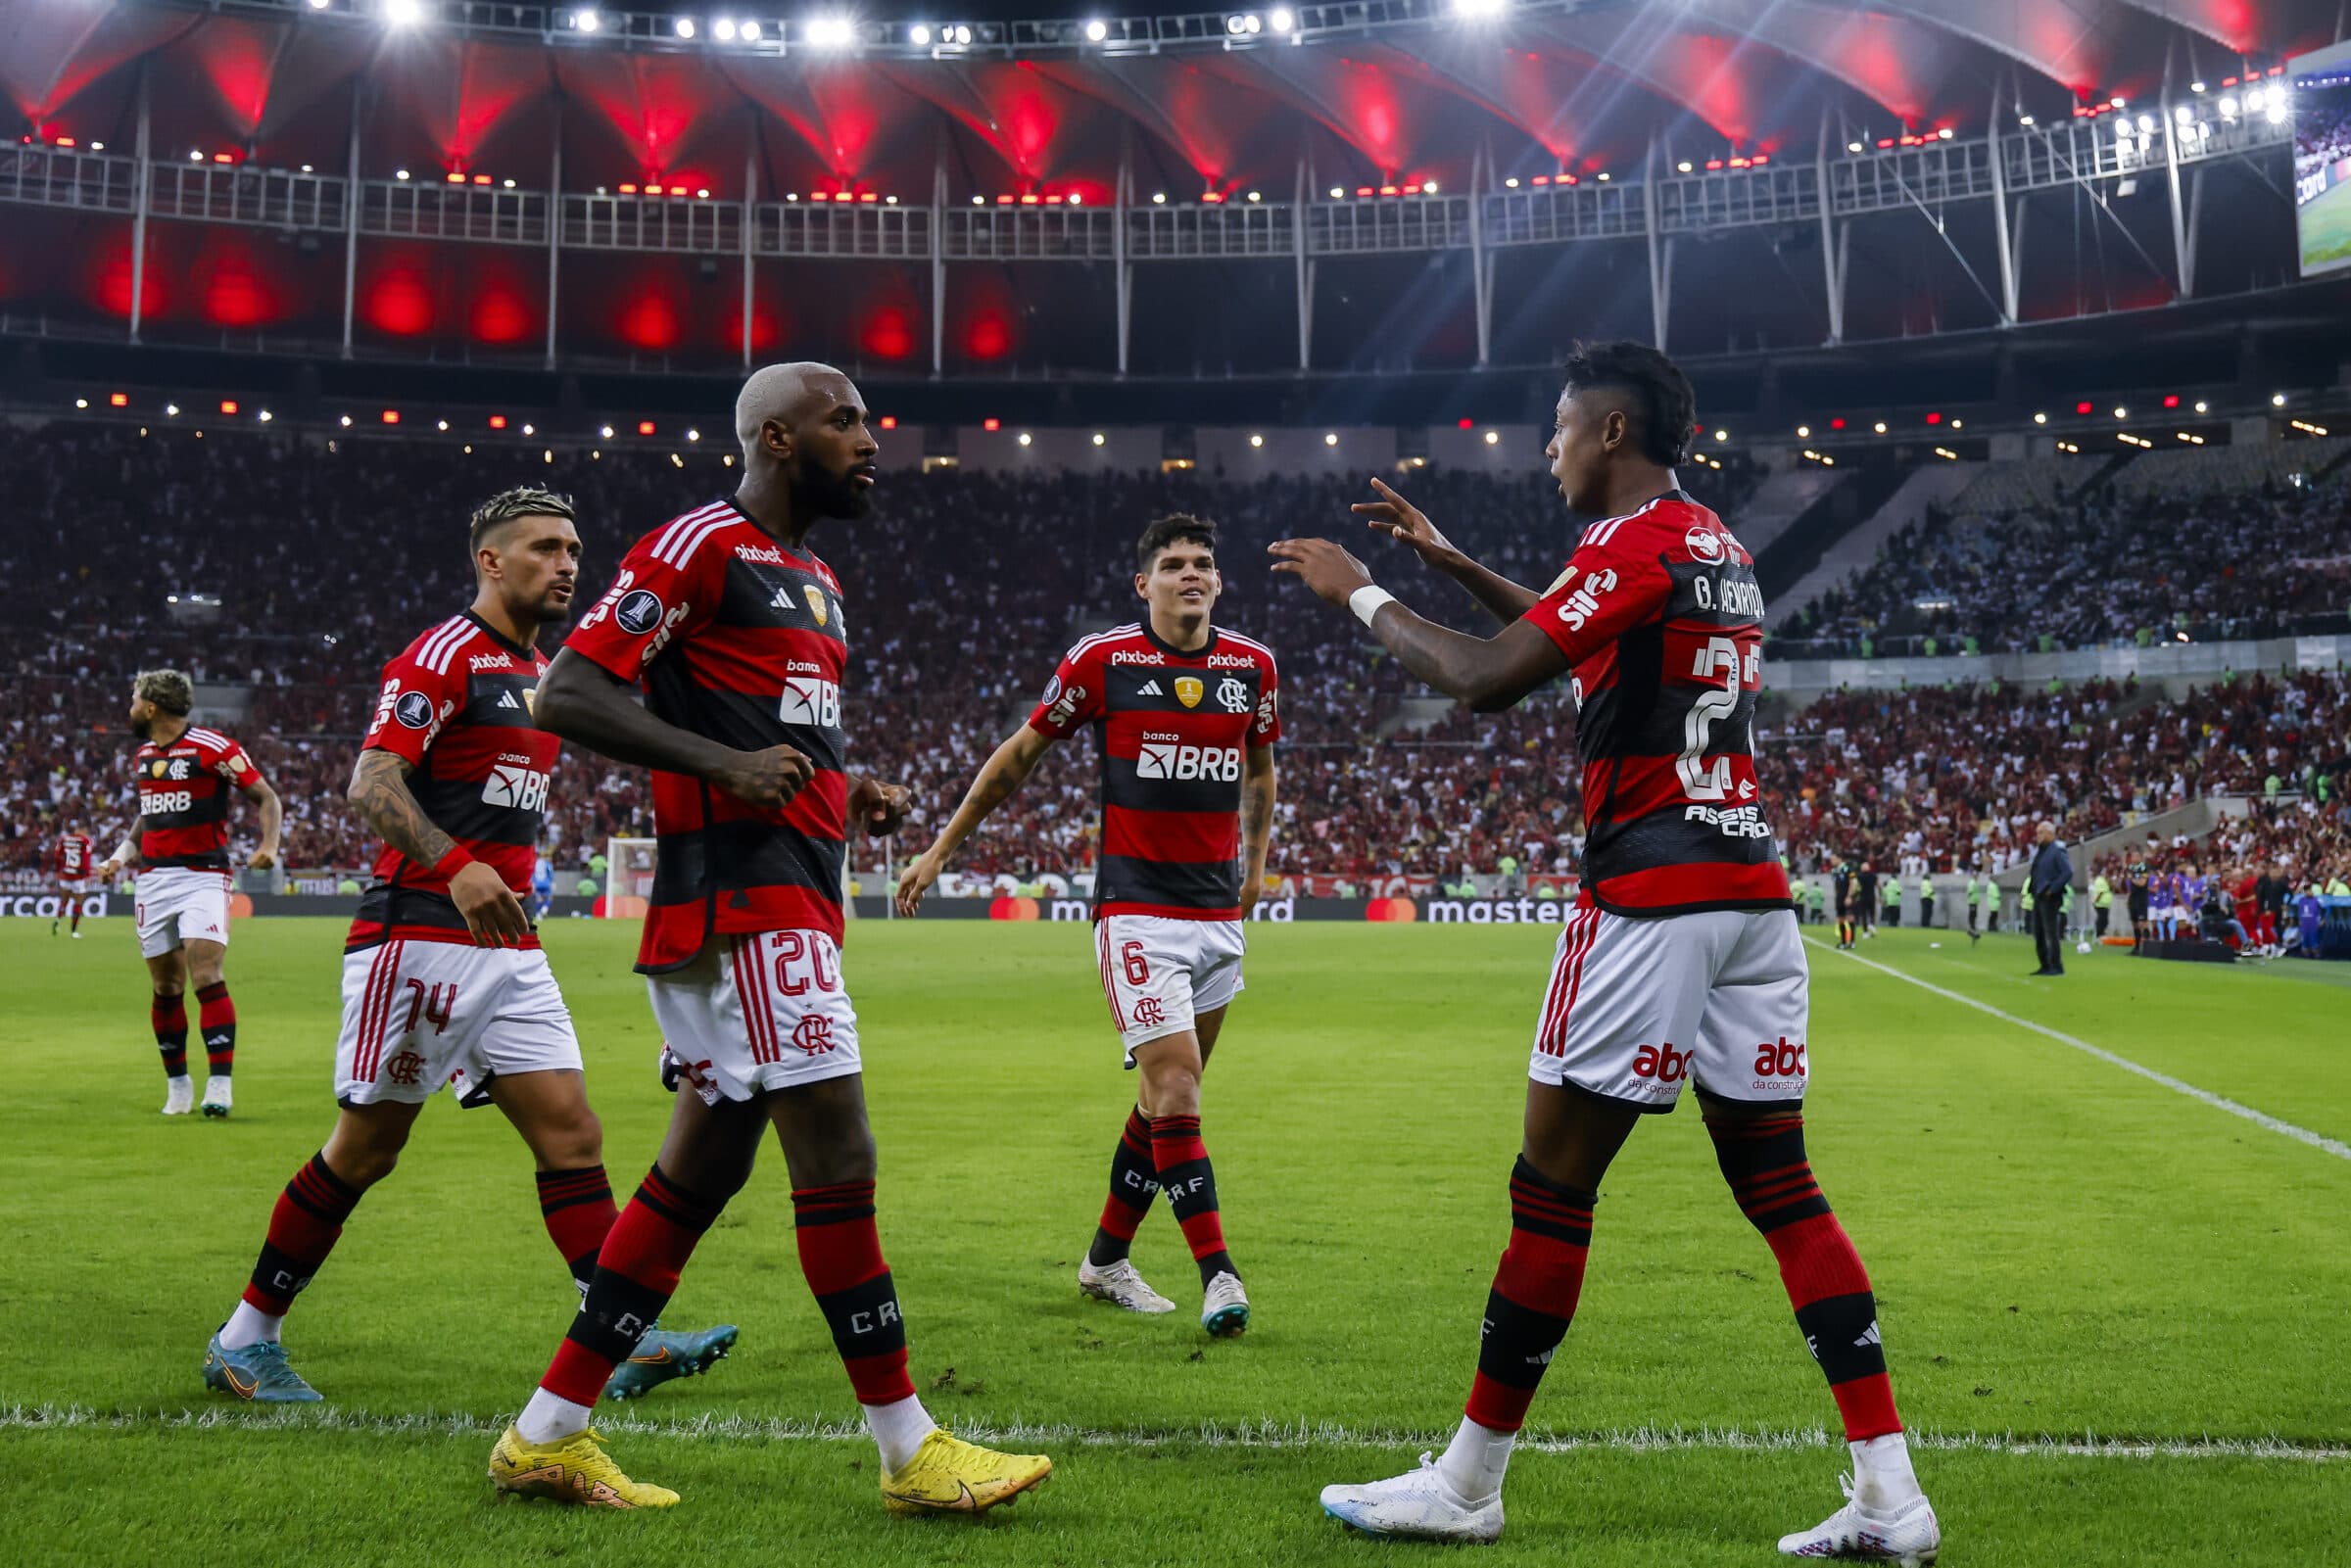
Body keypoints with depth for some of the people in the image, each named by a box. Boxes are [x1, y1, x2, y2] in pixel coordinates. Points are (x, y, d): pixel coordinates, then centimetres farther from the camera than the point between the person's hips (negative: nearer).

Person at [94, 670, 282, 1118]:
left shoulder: (212, 747, -8)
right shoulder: (141, 757, 15)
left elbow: (267, 798, -6)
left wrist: (268, 845, -21)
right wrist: (122, 855, 17)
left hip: (203, 876, -6)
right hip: (153, 880, 6)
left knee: (207, 977, -17)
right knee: (167, 988, 7)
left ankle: (220, 1082, -16)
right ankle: (177, 1084, 18)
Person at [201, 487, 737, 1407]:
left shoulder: (542, 675, 18)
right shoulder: (445, 654, -9)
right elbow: (370, 784, -20)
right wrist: (456, 866, -34)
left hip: (508, 945, 8)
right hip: (420, 934, -8)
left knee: (570, 1133, 0)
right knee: (365, 1148, 0)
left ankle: (625, 1342, -1)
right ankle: (244, 1341, 15)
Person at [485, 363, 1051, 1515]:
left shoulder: (816, 583, 23)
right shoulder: (699, 547, -7)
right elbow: (568, 696, -13)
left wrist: (852, 792, 14)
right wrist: (725, 765, -21)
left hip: (794, 892, 10)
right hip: (739, 890, -10)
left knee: (701, 1168, 11)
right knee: (838, 1160, -8)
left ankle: (546, 1436, 18)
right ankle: (910, 1452, 1)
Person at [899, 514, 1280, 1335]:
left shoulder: (1252, 666, 5)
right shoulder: (1101, 659, -6)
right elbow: (1021, 753, 4)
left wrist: (1255, 864, 19)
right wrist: (941, 849, 6)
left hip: (1219, 914, 5)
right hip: (1136, 911, -5)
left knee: (1167, 1096, 10)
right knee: (1175, 1089, -14)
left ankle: (1107, 1258, 25)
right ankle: (1217, 1271, -9)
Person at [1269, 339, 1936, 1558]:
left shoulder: (1636, 543, -10)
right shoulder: (1718, 546, 18)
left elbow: (1483, 682, -15)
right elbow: (1578, 635, 34)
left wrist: (1359, 593, -2)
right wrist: (1447, 558, 35)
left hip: (1652, 895, -9)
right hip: (1753, 890, 9)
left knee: (1552, 1187, -1)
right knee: (1781, 1190, 9)